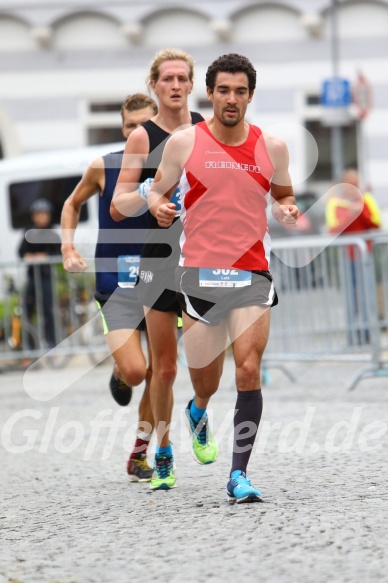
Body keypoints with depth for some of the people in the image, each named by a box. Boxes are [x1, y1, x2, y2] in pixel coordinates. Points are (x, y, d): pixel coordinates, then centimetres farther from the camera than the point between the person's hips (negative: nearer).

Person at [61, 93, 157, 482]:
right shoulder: (103, 168, 0)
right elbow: (73, 205, 17)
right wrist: (68, 247, 3)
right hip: (116, 286, -2)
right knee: (134, 371, -19)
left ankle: (139, 456, 18)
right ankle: (118, 372, 19)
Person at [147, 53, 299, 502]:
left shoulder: (272, 147, 5)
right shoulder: (184, 142, 1)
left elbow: (283, 196, 21)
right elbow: (157, 190, 11)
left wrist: (287, 210, -2)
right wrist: (158, 206, -11)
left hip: (252, 274, 0)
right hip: (199, 274, 0)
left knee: (249, 371, -13)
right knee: (204, 377, 9)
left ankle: (239, 474, -7)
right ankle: (198, 414, 47)